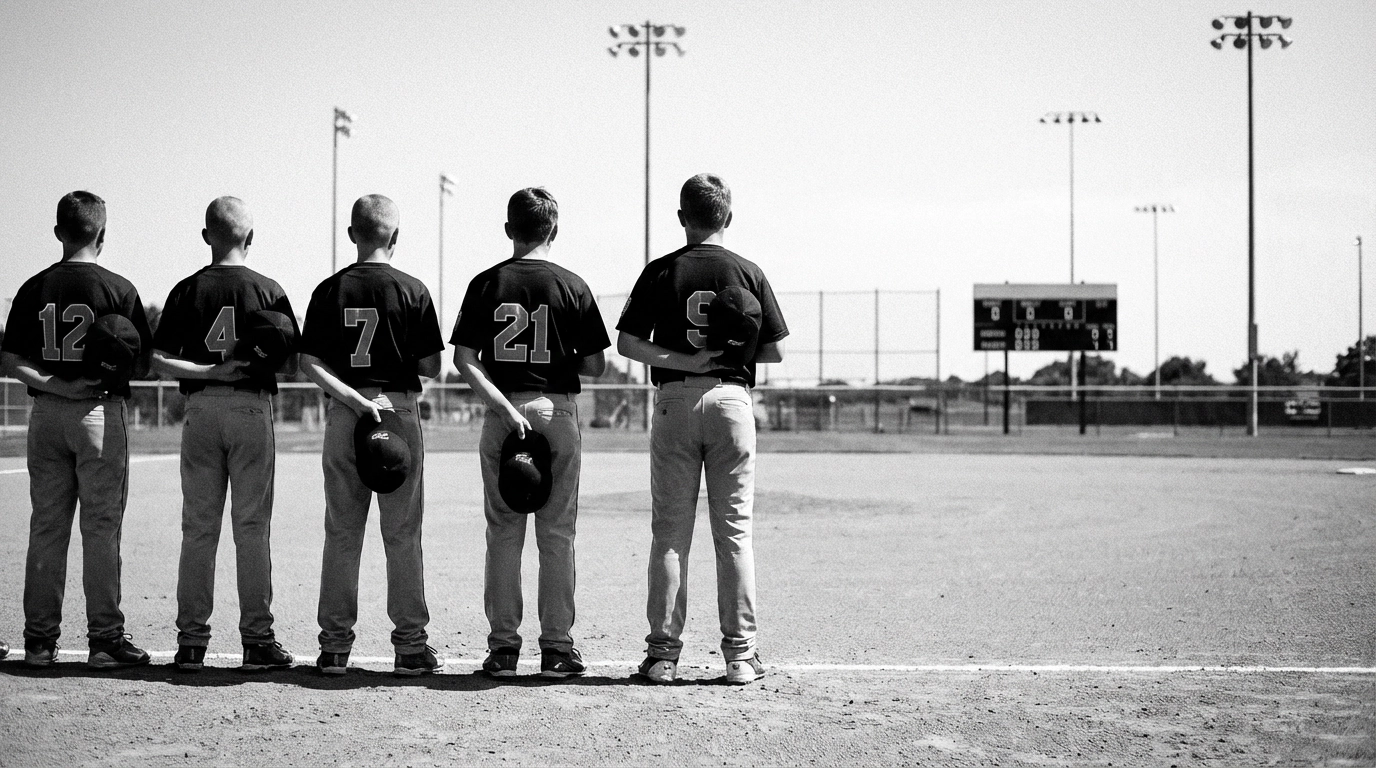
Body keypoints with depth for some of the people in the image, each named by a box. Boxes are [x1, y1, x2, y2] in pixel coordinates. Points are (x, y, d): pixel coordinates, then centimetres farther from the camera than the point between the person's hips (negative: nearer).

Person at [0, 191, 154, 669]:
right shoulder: (116, 289, -6)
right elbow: (143, 363, -6)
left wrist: (53, 384, -7)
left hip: (46, 413, 4)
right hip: (101, 412, -4)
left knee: (46, 528, 8)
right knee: (101, 529, 0)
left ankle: (40, 640, 9)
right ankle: (105, 639, 0)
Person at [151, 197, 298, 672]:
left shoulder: (188, 290, 1)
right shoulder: (267, 291, -1)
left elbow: (159, 361, -5)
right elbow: (291, 363, -2)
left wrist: (209, 371, -6)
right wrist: (251, 362, 9)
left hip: (201, 409, 1)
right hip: (253, 407, -1)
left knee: (198, 528, 5)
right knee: (252, 527, 2)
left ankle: (191, 640, 4)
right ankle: (257, 640, 2)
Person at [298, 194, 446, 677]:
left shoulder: (330, 289, 3)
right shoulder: (412, 291, -3)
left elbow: (309, 363, -3)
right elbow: (431, 367, -2)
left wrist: (354, 398, -9)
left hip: (343, 414, 2)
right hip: (399, 411, -2)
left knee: (342, 534, 7)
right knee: (402, 535, 3)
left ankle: (334, 645, 8)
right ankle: (410, 645, 3)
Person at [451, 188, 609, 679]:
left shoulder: (486, 283, 2)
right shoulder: (571, 286, -1)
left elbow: (464, 359, -5)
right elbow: (595, 365, 0)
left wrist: (504, 406, -10)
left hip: (501, 412, 1)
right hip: (557, 409, -1)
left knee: (503, 532, 7)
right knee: (557, 534, 4)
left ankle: (503, 644, 6)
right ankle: (556, 646, 3)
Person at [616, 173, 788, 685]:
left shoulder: (661, 271, 1)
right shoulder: (748, 273, 2)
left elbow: (627, 344, -5)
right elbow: (775, 352, 2)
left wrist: (683, 360, -8)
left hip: (675, 400, 0)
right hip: (732, 398, 0)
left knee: (670, 532, 4)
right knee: (734, 531, 4)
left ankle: (663, 651, 2)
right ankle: (739, 652, 2)